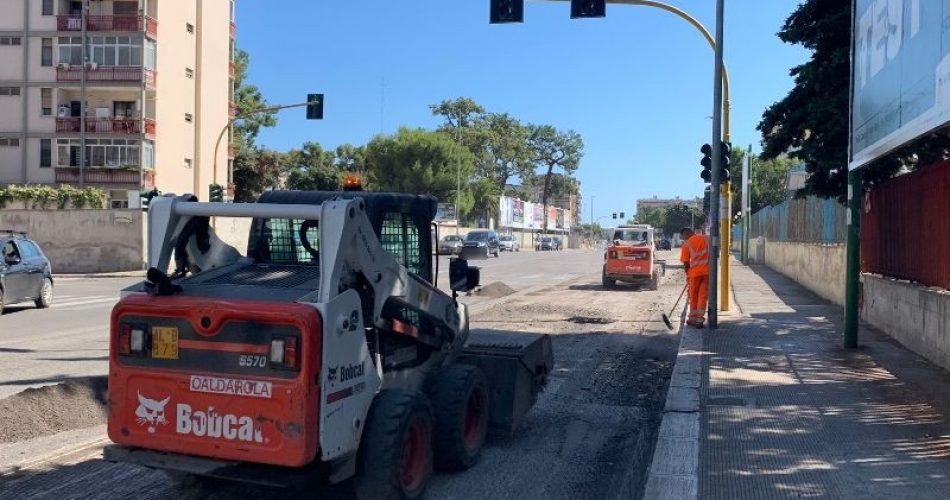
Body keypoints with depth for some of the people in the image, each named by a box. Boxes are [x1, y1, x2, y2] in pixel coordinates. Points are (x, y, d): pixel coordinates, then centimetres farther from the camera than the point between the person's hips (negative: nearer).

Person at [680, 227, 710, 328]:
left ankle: (692, 318, 21)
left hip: (695, 272, -3)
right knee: (703, 295, 6)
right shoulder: (705, 239, 5)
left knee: (693, 296, 12)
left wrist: (687, 274, 10)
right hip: (707, 271, 3)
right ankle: (700, 320, 4)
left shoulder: (687, 244, -5)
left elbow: (686, 263, -3)